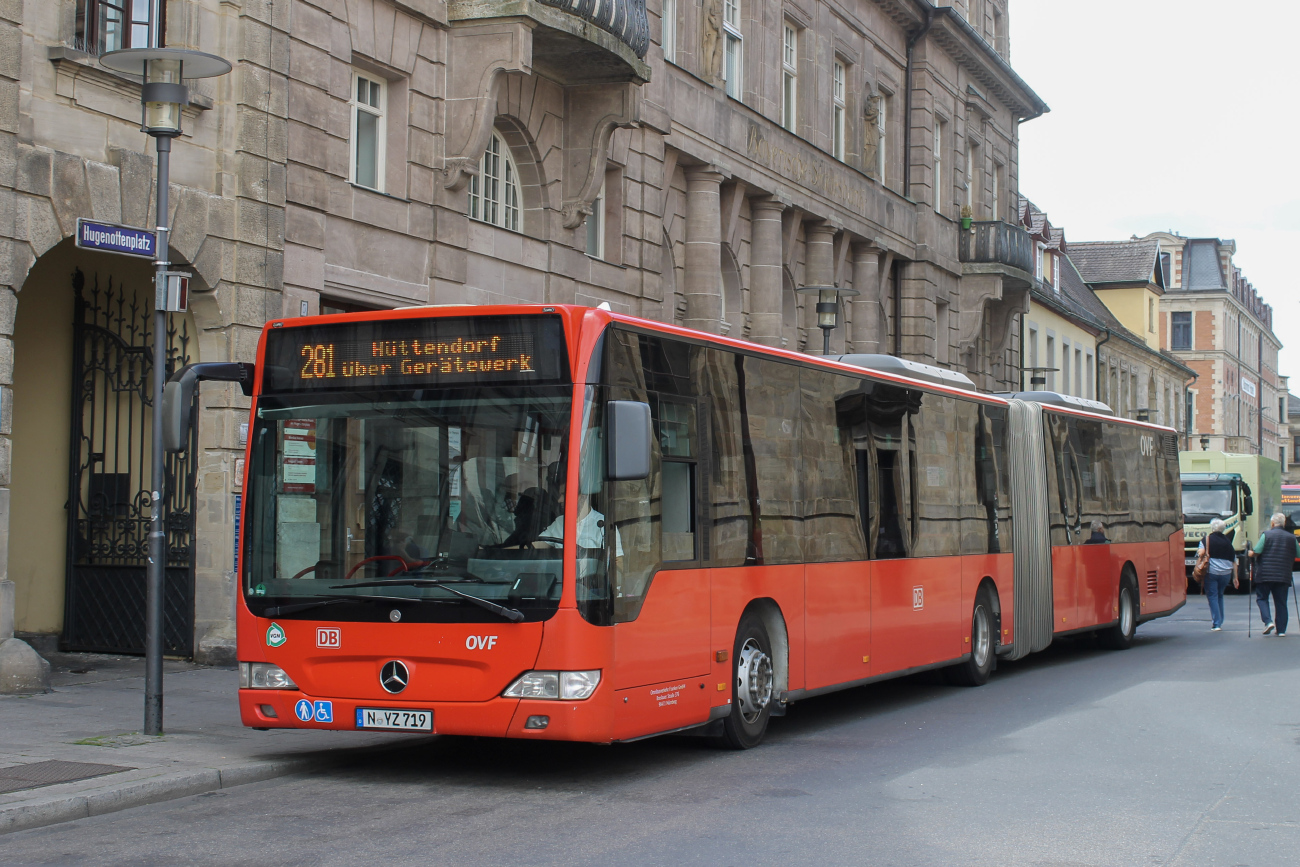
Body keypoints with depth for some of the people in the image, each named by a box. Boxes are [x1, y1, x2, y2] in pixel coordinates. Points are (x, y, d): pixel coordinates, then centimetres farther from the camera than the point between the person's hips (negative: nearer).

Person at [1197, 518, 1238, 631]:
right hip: (1226, 574, 4)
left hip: (1211, 572, -4)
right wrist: (1235, 577, 17)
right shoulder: (1228, 541, 10)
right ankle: (1220, 621, 24)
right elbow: (1234, 561, 12)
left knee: (1212, 596, 0)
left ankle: (1216, 624, -8)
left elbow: (1201, 553, -20)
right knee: (1220, 596, 21)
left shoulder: (1206, 540, -3)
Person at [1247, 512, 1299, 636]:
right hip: (1284, 576, 3)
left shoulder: (1266, 535, -5)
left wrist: (1250, 554, 11)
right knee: (1281, 602, 8)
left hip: (1265, 574, -3)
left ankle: (1268, 621, -10)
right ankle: (1281, 630, 7)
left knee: (1262, 598, 9)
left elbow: (1256, 552, -10)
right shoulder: (1291, 538, 7)